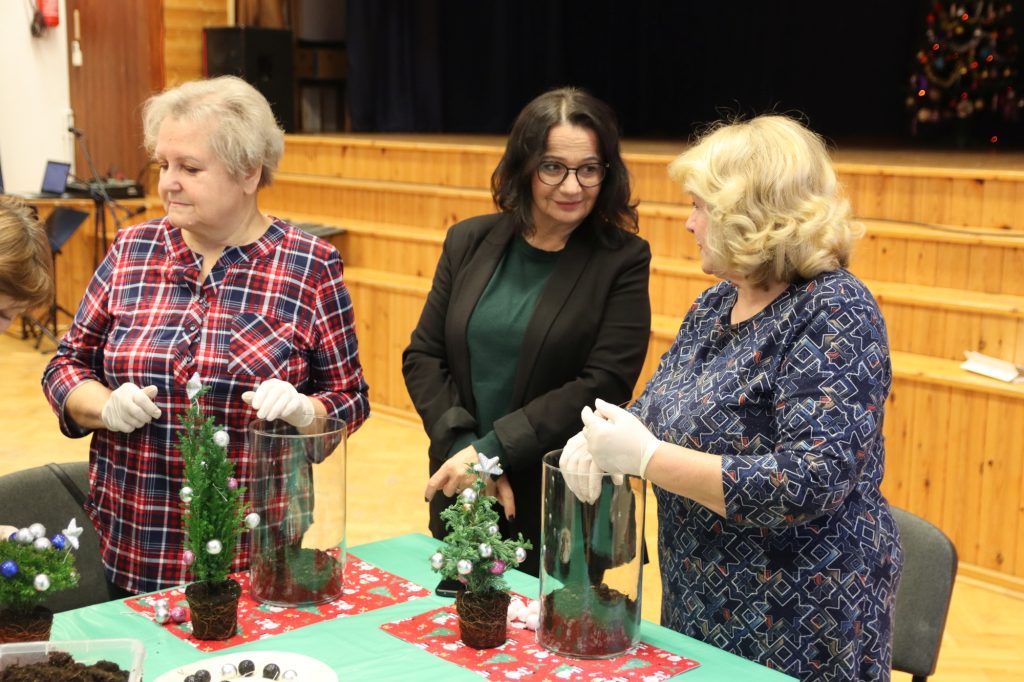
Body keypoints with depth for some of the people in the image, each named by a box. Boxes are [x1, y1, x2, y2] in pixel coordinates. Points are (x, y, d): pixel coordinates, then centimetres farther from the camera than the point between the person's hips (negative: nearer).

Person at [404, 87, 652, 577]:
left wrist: (490, 451, -18)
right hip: (460, 499, 3)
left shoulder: (623, 260, -8)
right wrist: (465, 450, -12)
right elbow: (422, 357, 3)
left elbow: (604, 385, -14)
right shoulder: (469, 242, 3)